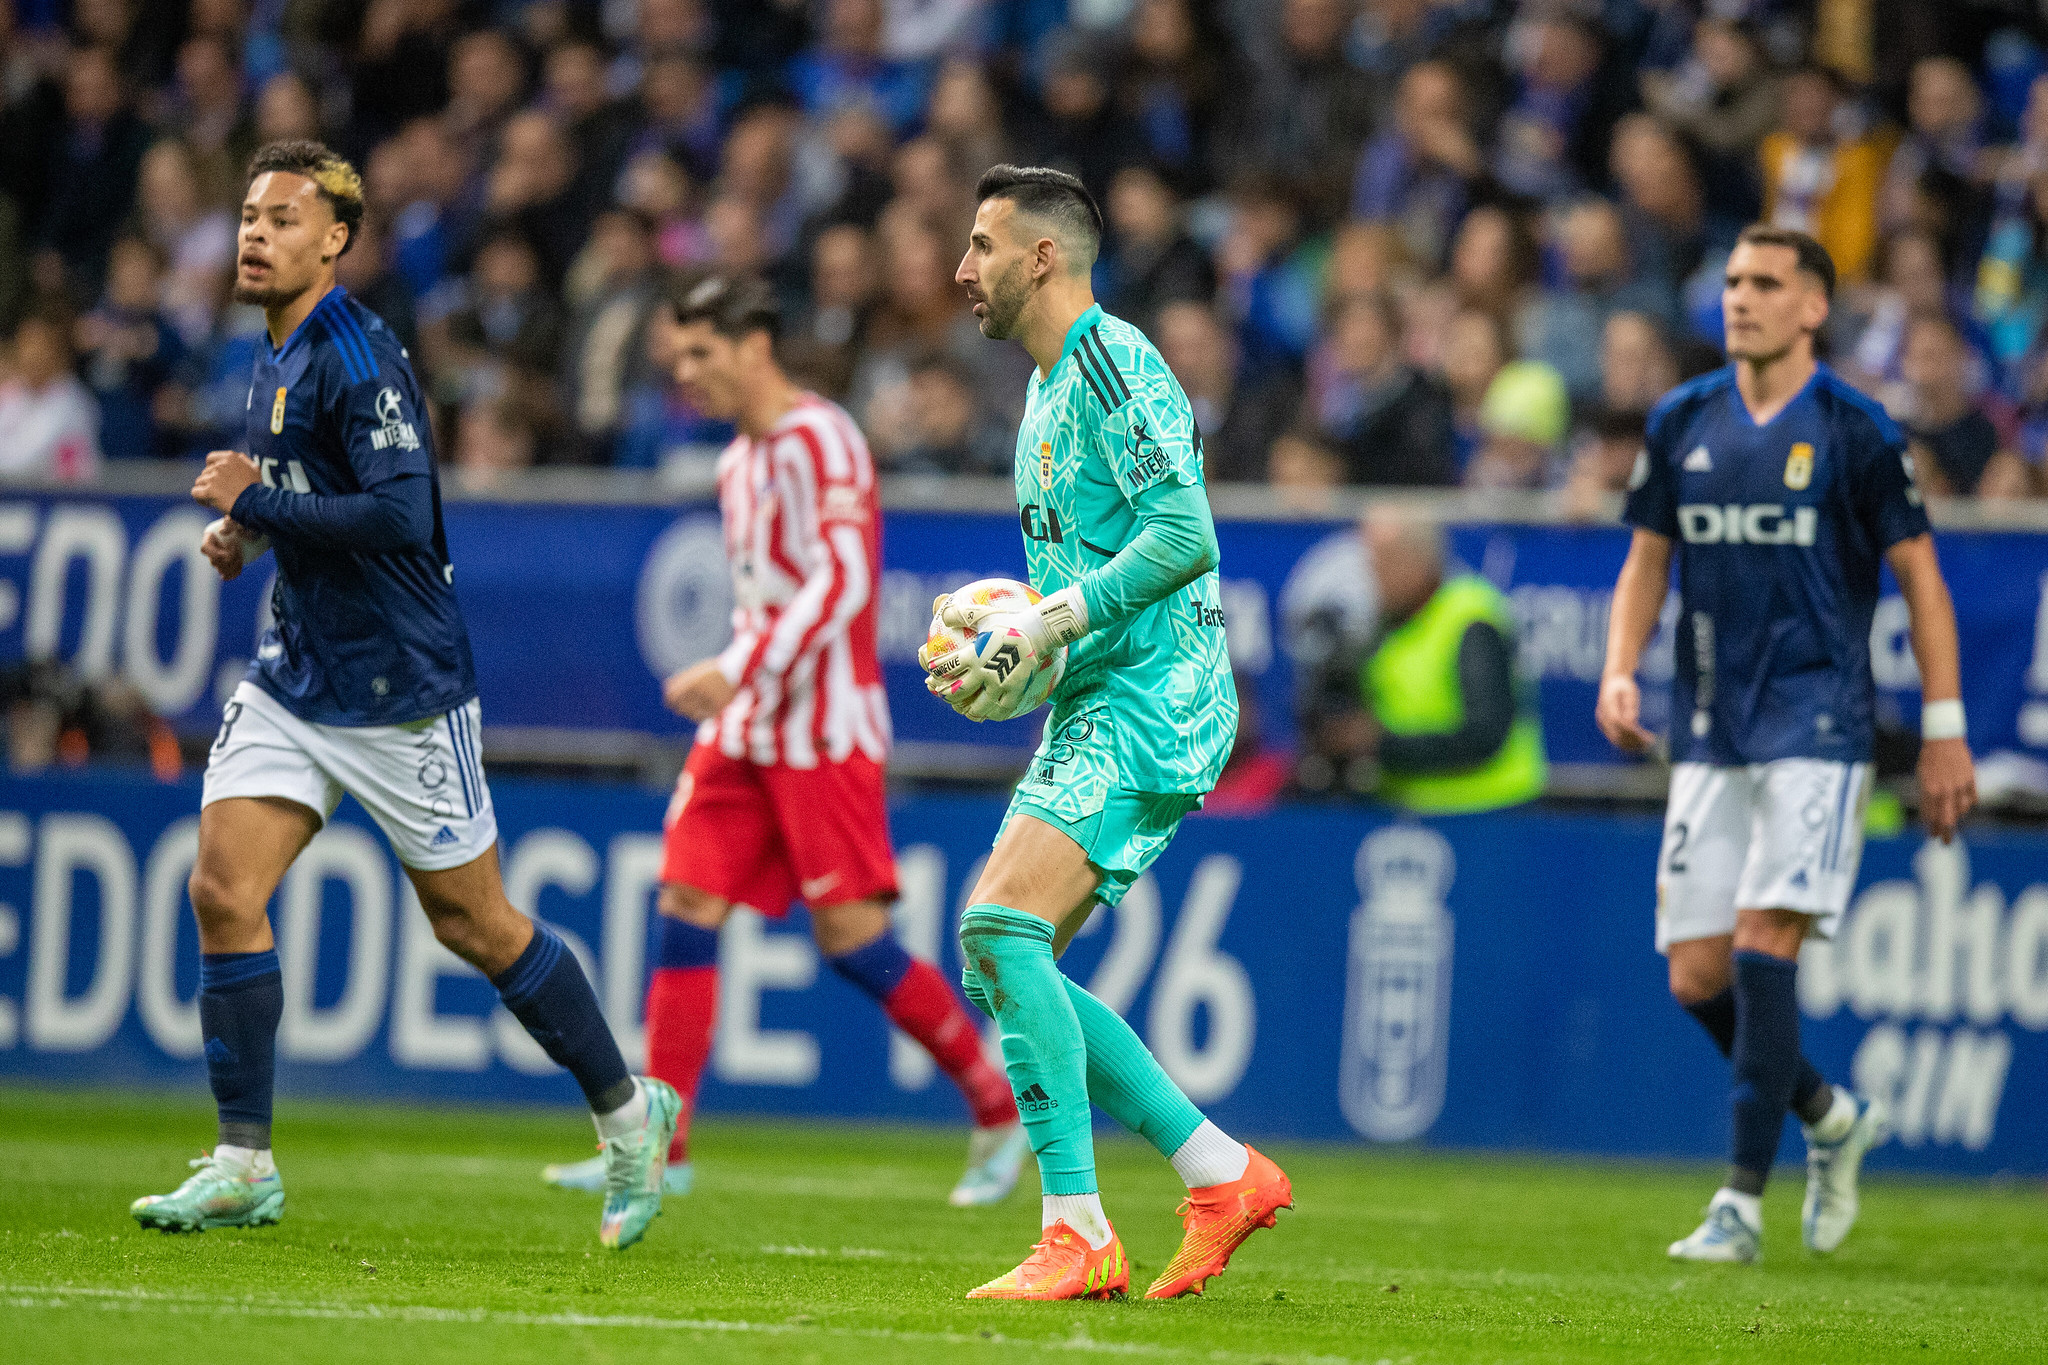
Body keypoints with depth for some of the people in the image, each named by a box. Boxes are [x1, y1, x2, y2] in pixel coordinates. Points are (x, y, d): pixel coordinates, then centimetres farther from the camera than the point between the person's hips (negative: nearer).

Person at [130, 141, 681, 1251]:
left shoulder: (357, 358, -17)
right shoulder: (275, 359, 11)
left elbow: (399, 513, -27)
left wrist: (254, 504, -21)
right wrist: (245, 531, 7)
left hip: (399, 689, -8)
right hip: (292, 679, 8)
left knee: (473, 922, 2)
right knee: (223, 889, -7)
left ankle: (627, 1110, 20)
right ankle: (243, 1165, -2)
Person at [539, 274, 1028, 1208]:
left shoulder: (820, 439, -12)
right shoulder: (740, 464, 16)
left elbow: (841, 581, -22)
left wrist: (739, 671, -26)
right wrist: (726, 685, 16)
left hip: (825, 728, -8)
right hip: (745, 729, 8)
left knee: (850, 937, -8)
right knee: (685, 910, -2)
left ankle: (998, 1111, 7)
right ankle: (657, 1148, -3)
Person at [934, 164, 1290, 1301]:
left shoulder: (1115, 364, -11)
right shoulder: (1049, 388, 21)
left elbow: (1183, 534, -22)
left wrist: (1051, 623, -22)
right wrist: (1000, 631, 10)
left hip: (1152, 701, -10)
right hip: (1094, 708, 11)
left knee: (1002, 927, -22)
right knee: (997, 954, 6)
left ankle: (1077, 1234, -22)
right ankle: (1219, 1173, 11)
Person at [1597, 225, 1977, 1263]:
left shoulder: (1854, 432, -4)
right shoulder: (1683, 421, 8)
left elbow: (1920, 577, 0)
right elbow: (1647, 562, 16)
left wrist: (1944, 733, -4)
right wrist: (1619, 672, -1)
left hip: (1816, 728, -5)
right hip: (1709, 736, 5)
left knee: (1761, 950, -16)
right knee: (1696, 977, 1)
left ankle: (1743, 1202, -11)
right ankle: (1831, 1118, 27)